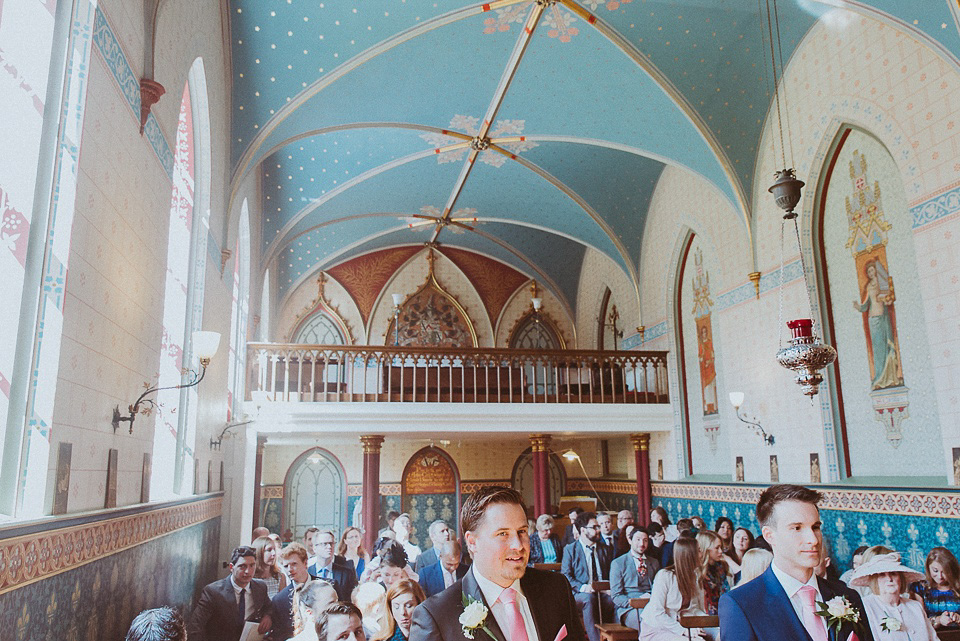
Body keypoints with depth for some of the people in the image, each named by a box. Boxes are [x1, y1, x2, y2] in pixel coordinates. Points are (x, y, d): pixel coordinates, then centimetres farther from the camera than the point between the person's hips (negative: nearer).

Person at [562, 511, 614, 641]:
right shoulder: (570, 549, 5)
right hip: (579, 594, -3)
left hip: (603, 593, 3)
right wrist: (582, 587, -19)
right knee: (589, 598, -37)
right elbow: (565, 575, -2)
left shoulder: (606, 550, 19)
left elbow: (611, 574, 18)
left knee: (614, 600, -30)